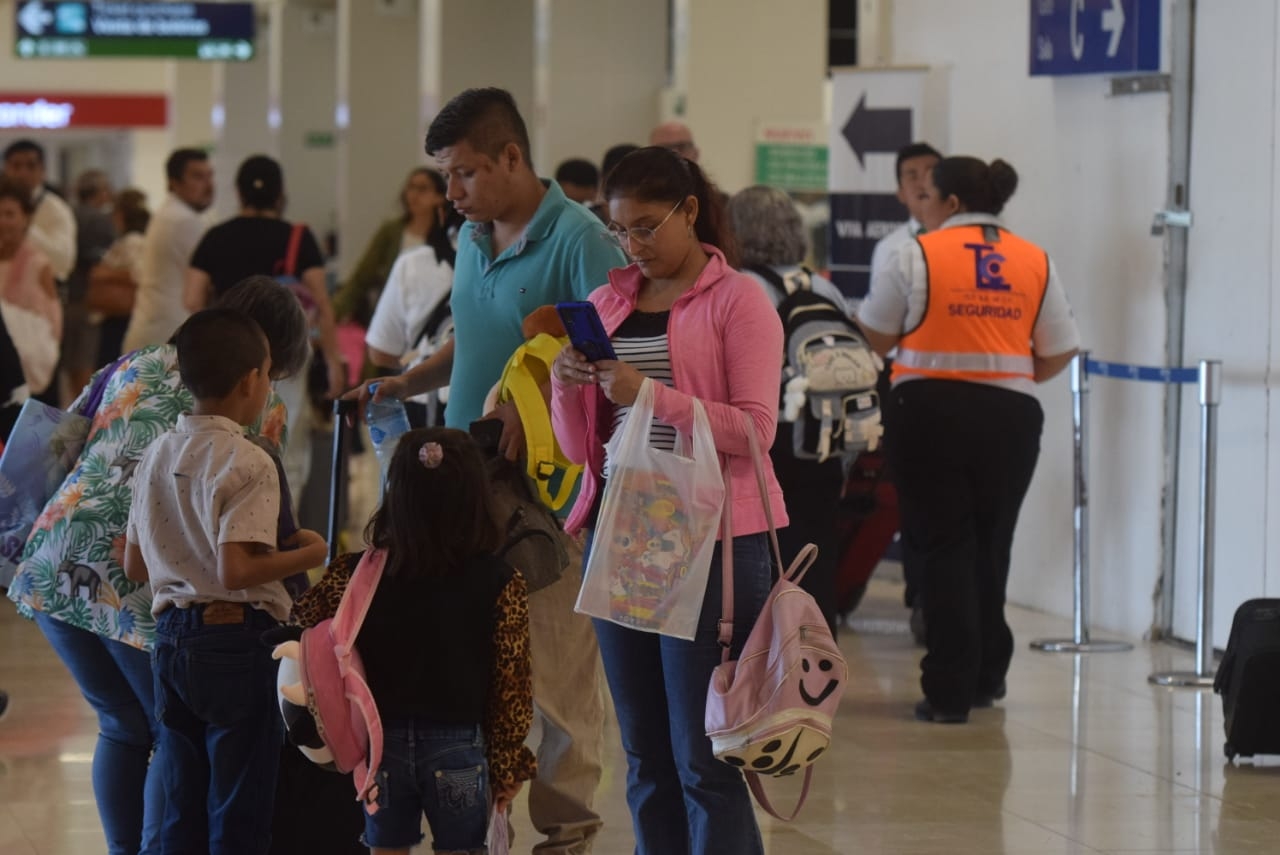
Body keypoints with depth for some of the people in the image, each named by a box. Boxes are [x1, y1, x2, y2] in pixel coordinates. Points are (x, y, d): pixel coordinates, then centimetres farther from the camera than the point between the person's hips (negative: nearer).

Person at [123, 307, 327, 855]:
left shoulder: (156, 456, 9)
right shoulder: (246, 463, -14)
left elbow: (135, 567, 13)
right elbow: (235, 571, -23)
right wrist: (309, 555, -9)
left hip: (172, 640, 7)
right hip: (237, 642, -7)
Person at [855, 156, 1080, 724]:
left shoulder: (919, 255, -4)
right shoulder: (1035, 262, 6)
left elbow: (873, 337, 3)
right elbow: (1059, 353, 8)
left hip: (932, 411, -3)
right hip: (1010, 415, 3)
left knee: (944, 547, 2)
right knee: (991, 545, 16)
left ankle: (950, 689, -3)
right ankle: (985, 677, 26)